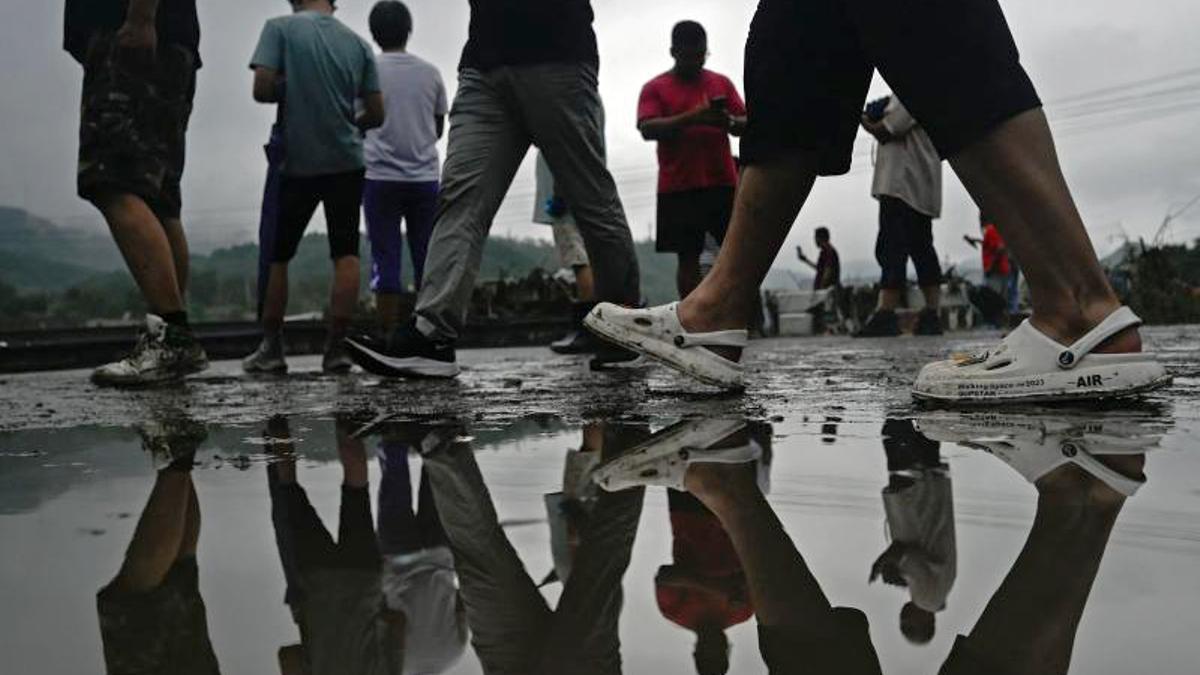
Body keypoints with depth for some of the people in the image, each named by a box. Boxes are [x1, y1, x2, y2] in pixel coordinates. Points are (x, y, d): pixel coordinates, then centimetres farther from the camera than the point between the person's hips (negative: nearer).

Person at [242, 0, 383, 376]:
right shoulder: (357, 43, 6)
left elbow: (261, 89, -11)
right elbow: (376, 114, 4)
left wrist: (291, 90, 9)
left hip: (297, 164, -1)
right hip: (346, 162, 2)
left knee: (277, 256, 10)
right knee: (346, 254, 0)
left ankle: (271, 349, 12)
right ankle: (336, 348, -7)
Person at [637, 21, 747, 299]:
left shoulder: (722, 83, 14)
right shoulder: (654, 88, 5)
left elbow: (745, 124, 11)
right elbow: (647, 129, -8)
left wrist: (729, 121, -13)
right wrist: (691, 117, -21)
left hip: (723, 182, 2)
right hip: (678, 187, -2)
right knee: (688, 258, -1)